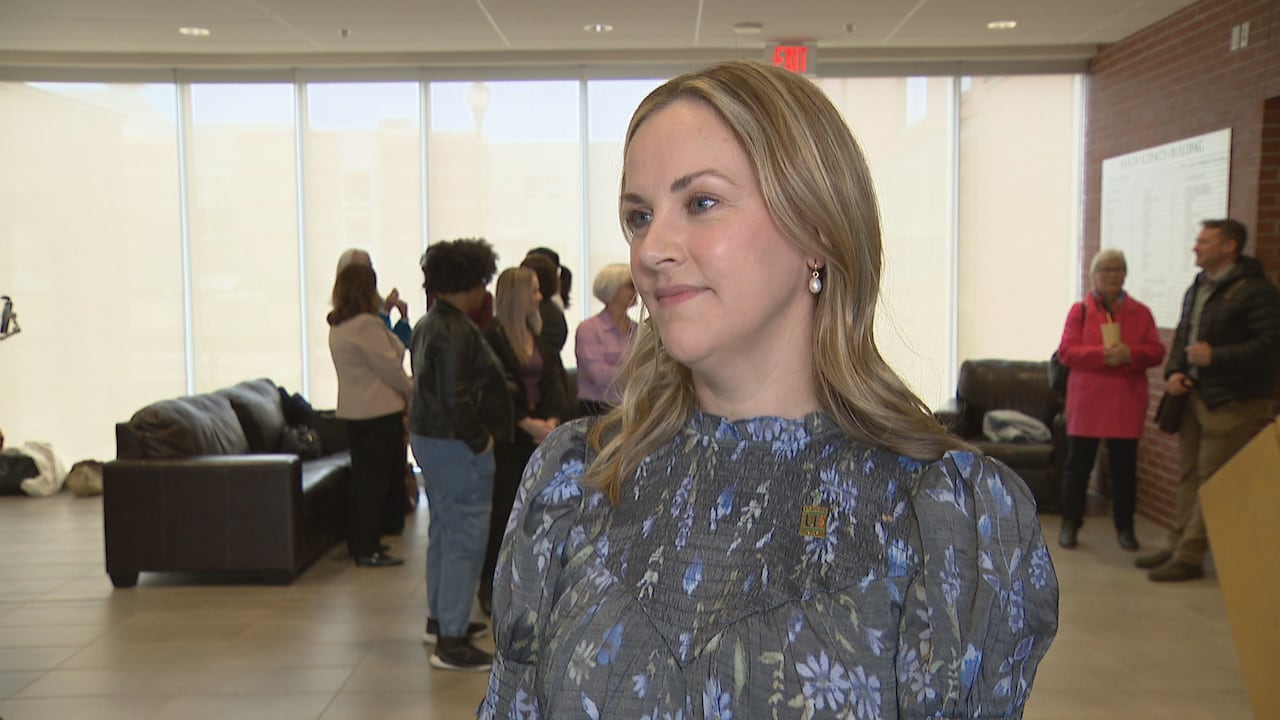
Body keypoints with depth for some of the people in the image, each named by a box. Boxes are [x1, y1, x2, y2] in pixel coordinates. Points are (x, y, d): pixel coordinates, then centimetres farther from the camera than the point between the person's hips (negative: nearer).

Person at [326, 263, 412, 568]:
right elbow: (390, 368, -14)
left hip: (352, 410, 9)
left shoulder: (337, 326, 11)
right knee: (376, 479, -3)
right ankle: (367, 550, 1)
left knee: (360, 476, 15)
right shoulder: (366, 325, -18)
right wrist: (412, 392, 0)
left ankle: (357, 543, 23)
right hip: (379, 410, -9)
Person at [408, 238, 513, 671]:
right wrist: (480, 440, -15)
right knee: (466, 540, -5)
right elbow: (455, 400, -27)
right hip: (456, 446, -11)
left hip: (426, 437, 11)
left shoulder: (427, 325, 11)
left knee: (443, 532, 21)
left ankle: (439, 618, 33)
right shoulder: (457, 333, -21)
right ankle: (451, 641, -1)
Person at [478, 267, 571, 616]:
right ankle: (491, 588, 9)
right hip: (506, 437, -6)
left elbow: (554, 381, 9)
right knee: (502, 509, -2)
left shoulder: (538, 336, 13)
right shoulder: (493, 336, -9)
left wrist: (552, 420, -7)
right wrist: (528, 423, -17)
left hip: (539, 435, 6)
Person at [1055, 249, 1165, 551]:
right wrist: (1101, 354, -20)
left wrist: (1130, 354, -17)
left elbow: (1156, 351, 3)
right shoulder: (1080, 310, 3)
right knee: (1078, 464, 4)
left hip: (1126, 404, 2)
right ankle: (1070, 523, 16)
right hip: (1086, 402, -1)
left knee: (1124, 467, 8)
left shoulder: (1140, 312, 8)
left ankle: (1125, 526, 20)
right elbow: (1066, 351, -6)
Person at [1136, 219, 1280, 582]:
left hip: (1232, 402, -8)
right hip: (1194, 395, 8)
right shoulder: (1197, 289, 16)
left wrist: (1214, 357, -21)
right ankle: (1178, 546, 21)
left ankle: (1189, 556, 0)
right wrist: (1173, 372, 5)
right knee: (1189, 474, 13)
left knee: (1212, 481, -4)